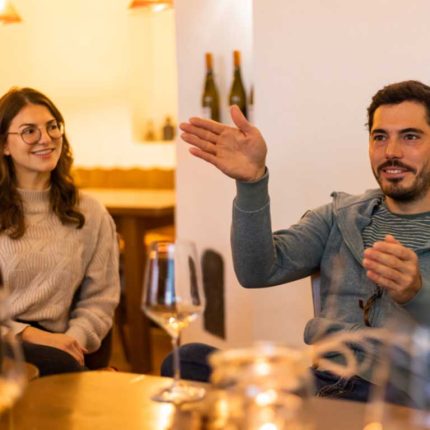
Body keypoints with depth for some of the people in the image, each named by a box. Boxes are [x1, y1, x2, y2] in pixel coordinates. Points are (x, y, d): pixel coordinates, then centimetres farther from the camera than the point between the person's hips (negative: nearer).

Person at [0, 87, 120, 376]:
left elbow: (100, 298, 9)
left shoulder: (90, 213, 13)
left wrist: (73, 338, -12)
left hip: (52, 343, 3)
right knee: (60, 365, -35)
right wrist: (30, 334, -14)